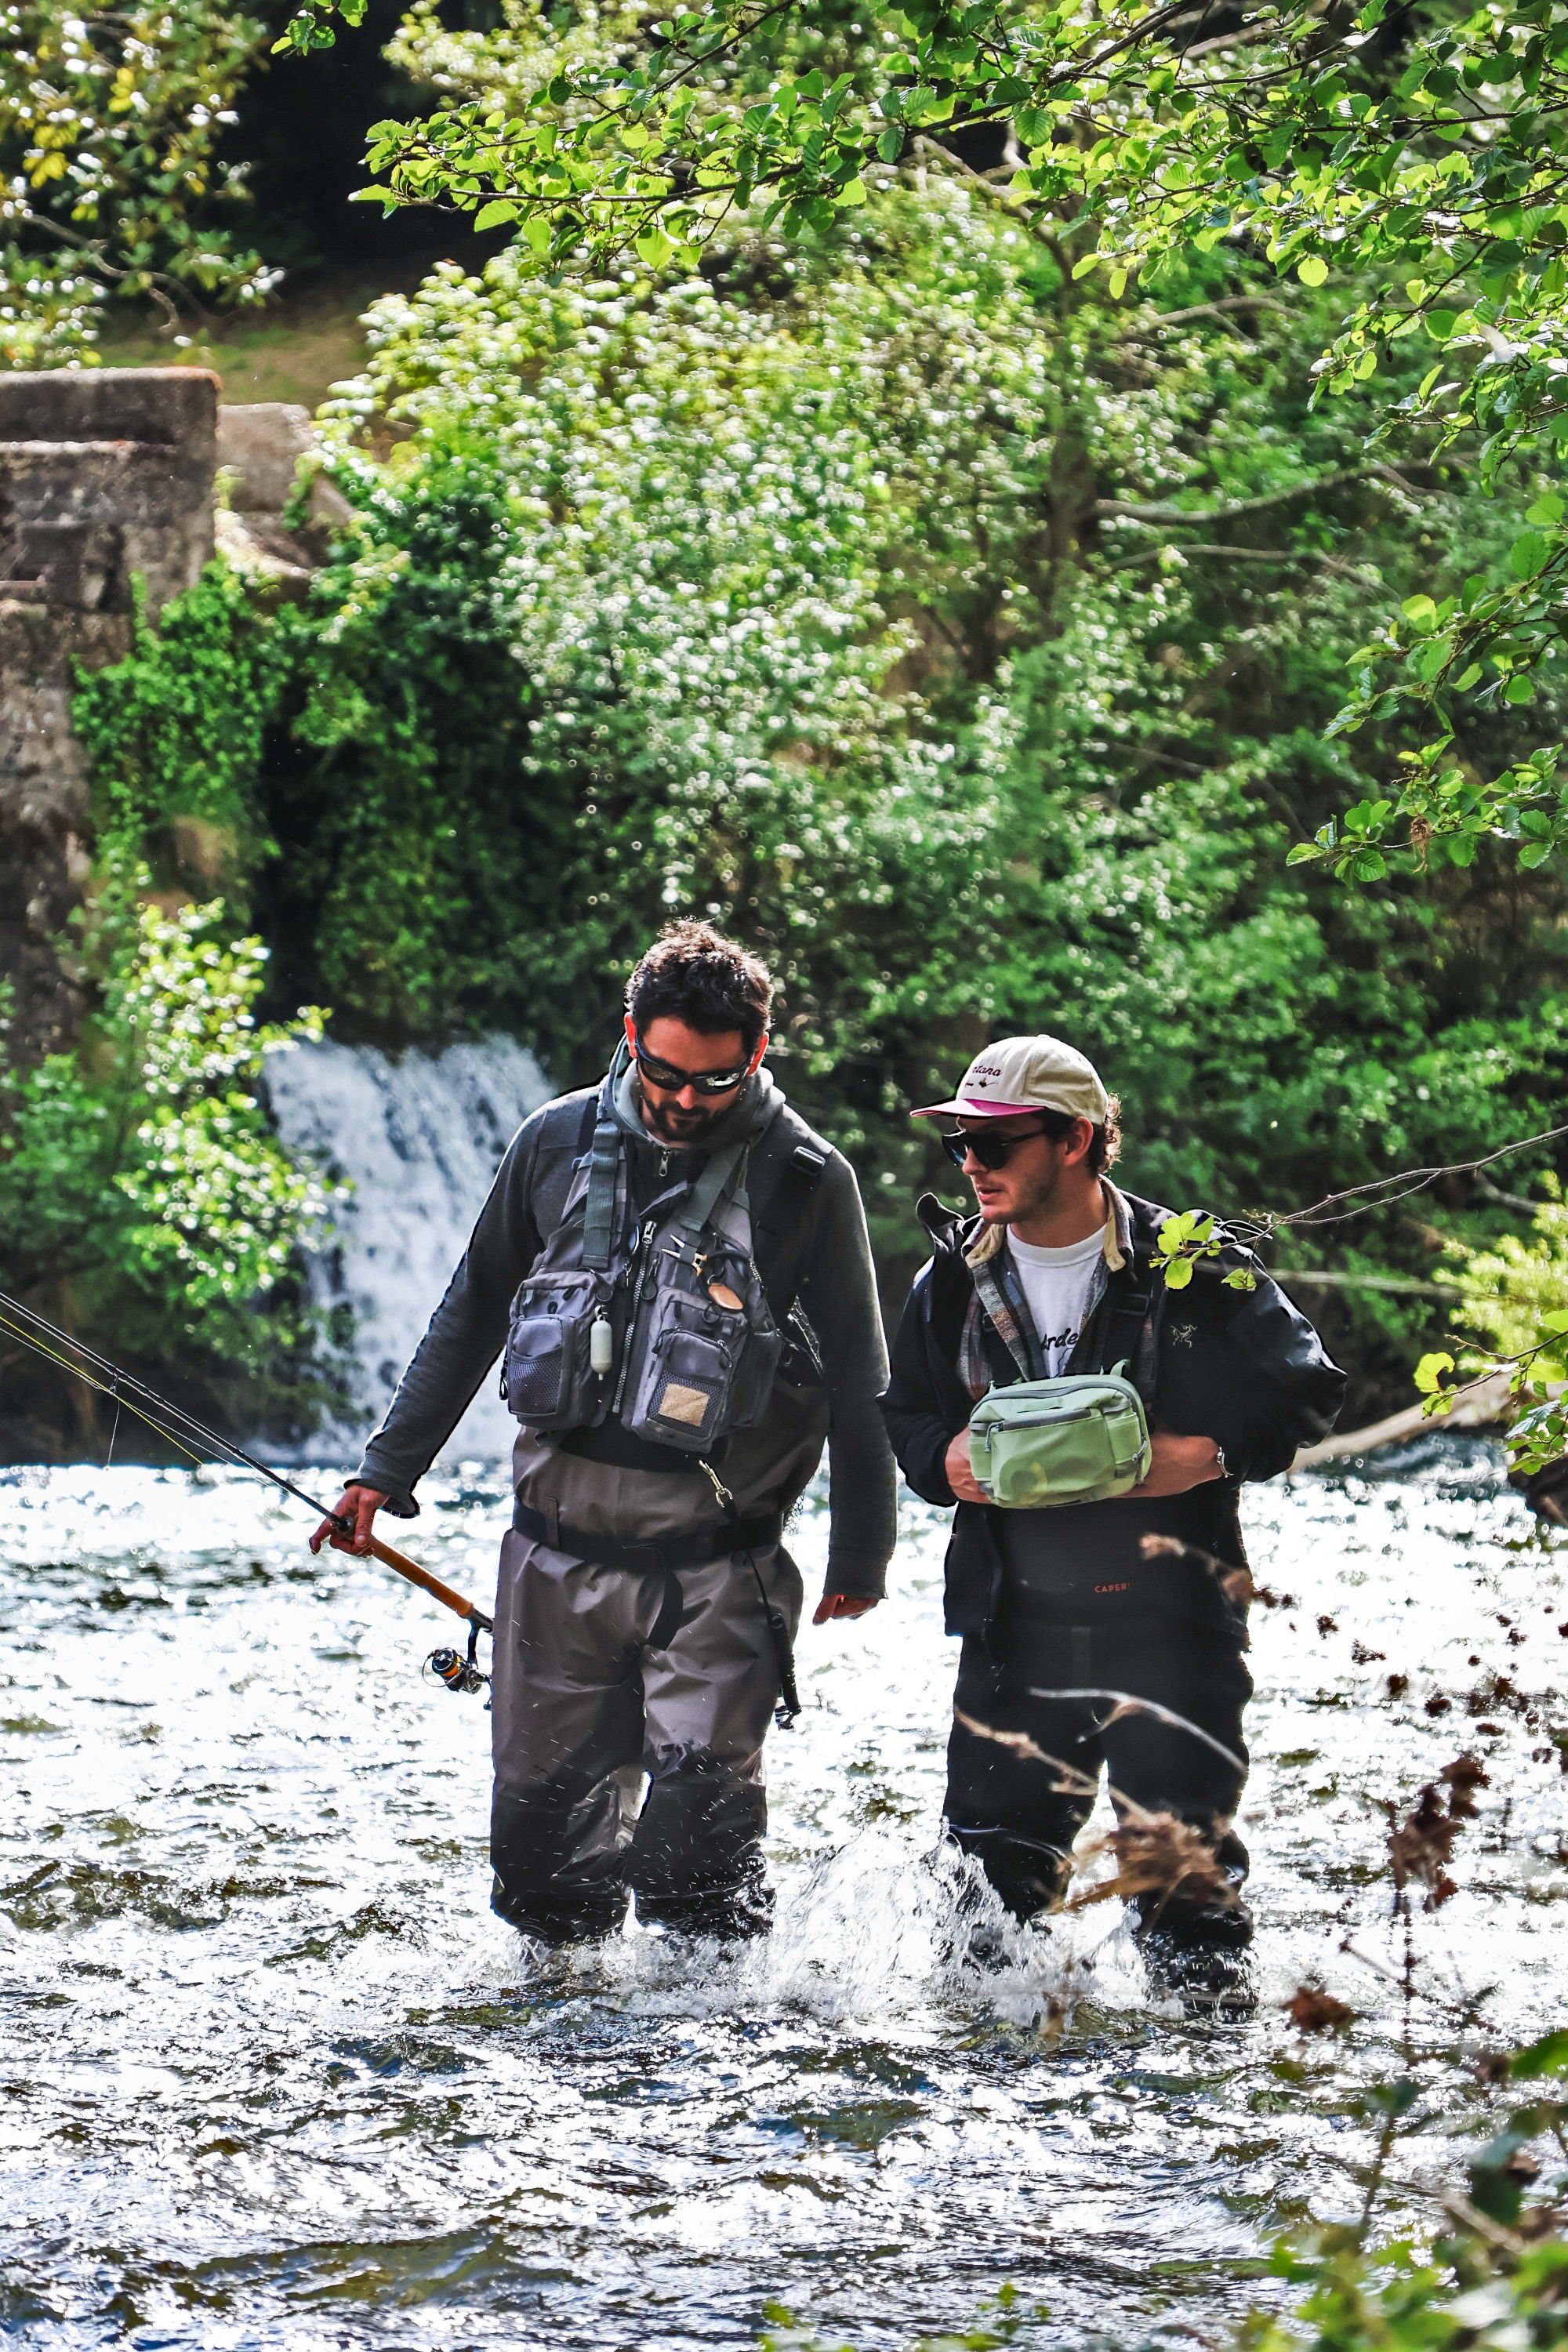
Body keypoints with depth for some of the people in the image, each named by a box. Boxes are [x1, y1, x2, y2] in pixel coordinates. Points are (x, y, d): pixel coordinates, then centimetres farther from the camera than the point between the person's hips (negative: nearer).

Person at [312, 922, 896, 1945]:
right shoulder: (559, 1144, 4)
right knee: (543, 1815, 7)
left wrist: (861, 1553, 4)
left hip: (714, 1563, -3)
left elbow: (857, 1378, 4)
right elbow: (472, 1314, 16)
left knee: (700, 1804, -16)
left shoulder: (808, 1181, -3)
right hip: (559, 1549, 3)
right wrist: (389, 1467, 15)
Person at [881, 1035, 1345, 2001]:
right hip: (1014, 1622, 4)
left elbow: (1307, 1393, 0)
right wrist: (945, 1459, -4)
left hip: (1167, 1618, -4)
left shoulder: (1195, 1270, -7)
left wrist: (1207, 1455, -16)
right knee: (996, 1849, 8)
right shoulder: (955, 1279, 6)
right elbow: (902, 1414, 19)